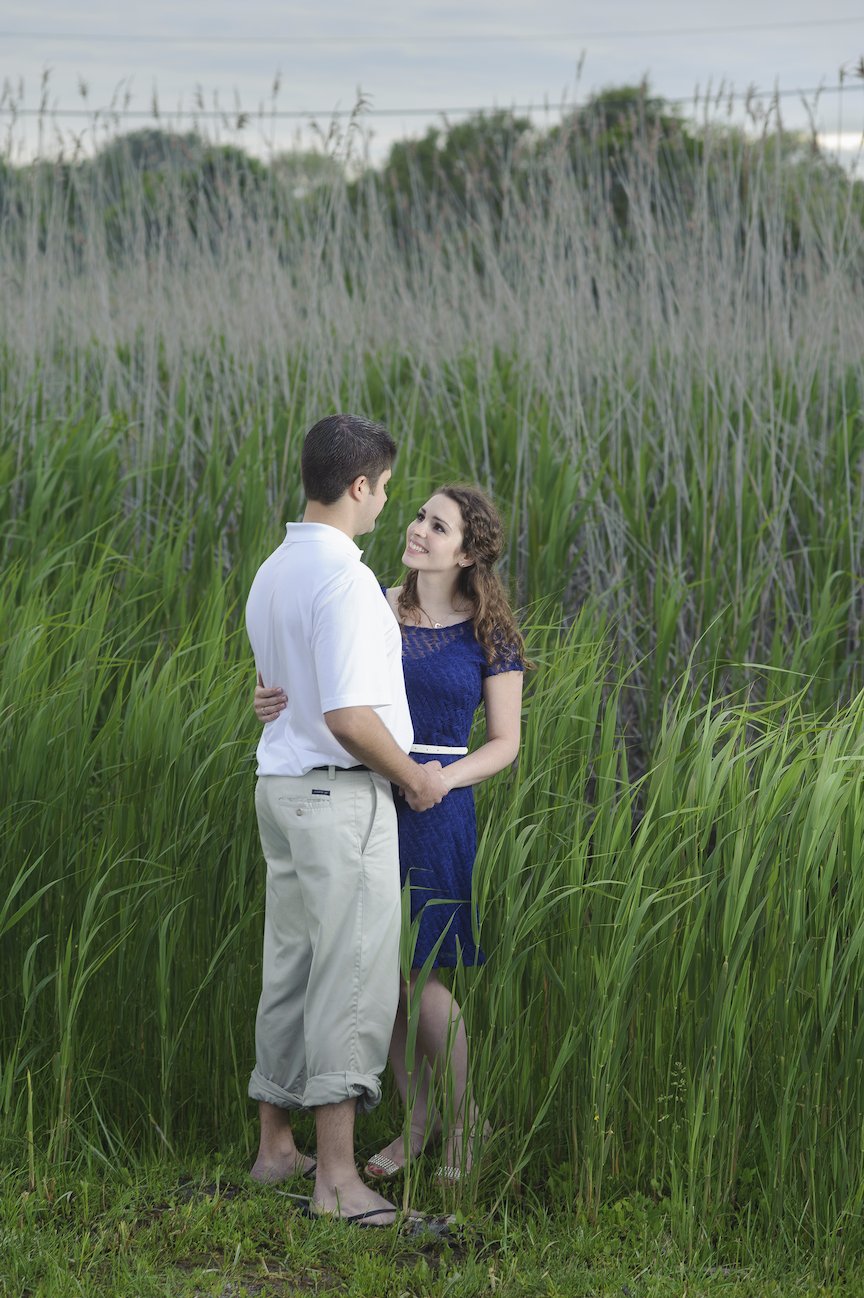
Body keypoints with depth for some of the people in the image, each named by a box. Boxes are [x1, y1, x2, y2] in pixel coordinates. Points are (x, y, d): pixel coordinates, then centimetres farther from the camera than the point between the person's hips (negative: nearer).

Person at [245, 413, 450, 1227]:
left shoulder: (273, 572, 11)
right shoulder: (343, 579, -19)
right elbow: (349, 716, -25)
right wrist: (414, 777, -9)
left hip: (281, 786, 9)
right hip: (342, 794, -9)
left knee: (291, 968, 16)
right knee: (351, 978, -7)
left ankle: (276, 1145, 24)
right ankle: (337, 1176, -8)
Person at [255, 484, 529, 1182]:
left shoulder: (489, 635, -3)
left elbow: (505, 744, 0)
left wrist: (445, 778, -18)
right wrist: (277, 704, -13)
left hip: (435, 811, -4)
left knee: (419, 974, -5)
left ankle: (463, 1115, 17)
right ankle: (419, 1113, 23)